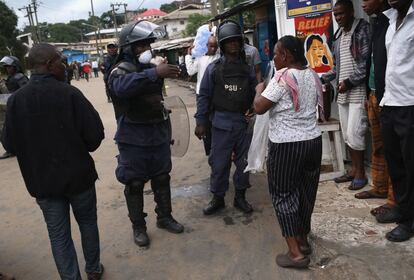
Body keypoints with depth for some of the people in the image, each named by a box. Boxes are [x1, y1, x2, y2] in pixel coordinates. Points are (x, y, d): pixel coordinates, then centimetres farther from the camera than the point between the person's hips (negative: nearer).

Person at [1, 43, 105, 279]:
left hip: (41, 180, 2)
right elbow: (95, 134, -16)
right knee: (88, 223, 20)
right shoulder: (69, 93, -18)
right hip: (78, 175, -2)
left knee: (59, 234, 14)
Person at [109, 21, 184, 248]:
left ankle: (164, 217, 34)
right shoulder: (121, 70, -13)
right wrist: (155, 73, -49)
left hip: (159, 135, 7)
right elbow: (122, 87, -39)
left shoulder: (151, 68, 9)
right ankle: (138, 227, 22)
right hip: (134, 140, -6)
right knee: (135, 184, 6)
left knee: (162, 179, 16)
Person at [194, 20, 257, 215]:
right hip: (221, 122, -2)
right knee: (219, 162, 4)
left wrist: (252, 111, -9)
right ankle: (217, 198, 21)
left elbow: (254, 94, 10)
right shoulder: (214, 68, 0)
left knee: (244, 161, 11)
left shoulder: (248, 69, 6)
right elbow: (203, 96, 0)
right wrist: (200, 122, -3)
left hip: (244, 122, 3)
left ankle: (240, 196, 28)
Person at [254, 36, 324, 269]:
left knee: (284, 194, 3)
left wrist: (259, 90, 3)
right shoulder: (312, 75, 8)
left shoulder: (283, 77, -16)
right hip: (313, 141, 8)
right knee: (306, 191, 17)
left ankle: (296, 253, 4)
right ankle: (303, 240, 31)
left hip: (287, 145, -7)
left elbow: (259, 108, -17)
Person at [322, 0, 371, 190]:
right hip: (342, 93, 7)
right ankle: (354, 169, 23)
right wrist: (322, 79, 10)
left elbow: (367, 62, -14)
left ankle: (361, 173, 6)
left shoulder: (363, 29, -6)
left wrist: (350, 81, -19)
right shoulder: (338, 36, 15)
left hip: (358, 92, -7)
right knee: (346, 134, 11)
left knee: (354, 133, -9)